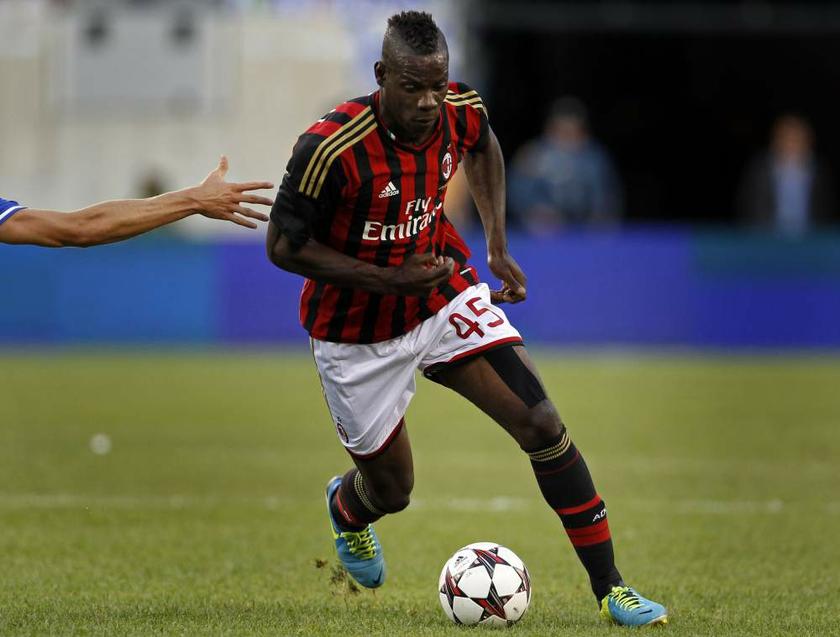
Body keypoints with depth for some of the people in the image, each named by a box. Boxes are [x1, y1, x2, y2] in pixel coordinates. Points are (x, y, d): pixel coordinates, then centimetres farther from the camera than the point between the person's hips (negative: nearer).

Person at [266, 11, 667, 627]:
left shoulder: (462, 110, -15)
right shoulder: (332, 148, -31)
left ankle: (608, 587, -5)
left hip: (445, 297, 3)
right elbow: (283, 245, -21)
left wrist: (498, 244, 4)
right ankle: (346, 507, 51)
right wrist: (386, 279, -27)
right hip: (360, 334, -3)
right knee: (392, 492, 10)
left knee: (543, 425, -14)